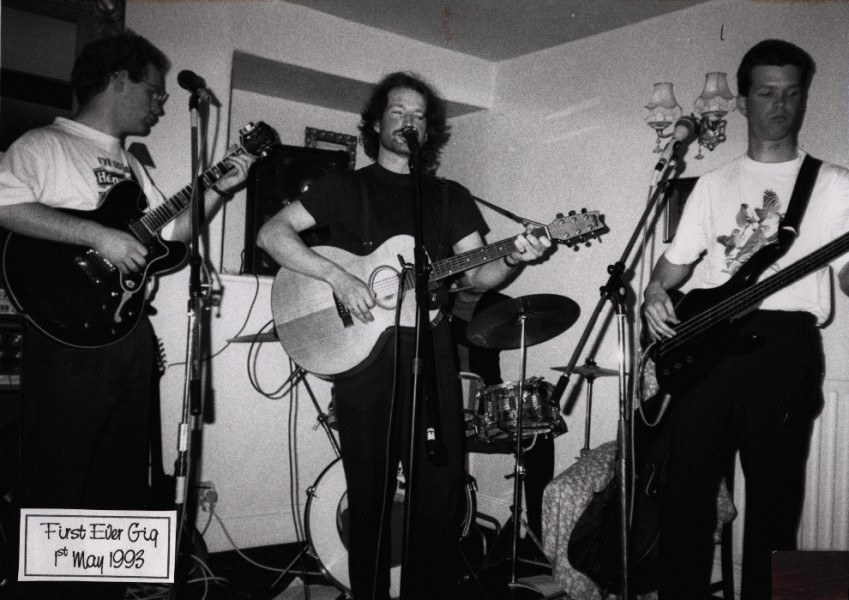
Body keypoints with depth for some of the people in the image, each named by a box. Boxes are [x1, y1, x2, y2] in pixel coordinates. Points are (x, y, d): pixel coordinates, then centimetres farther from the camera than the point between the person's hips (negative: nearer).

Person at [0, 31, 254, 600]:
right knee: (57, 482, -2)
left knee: (123, 480, 13)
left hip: (132, 331, 8)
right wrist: (99, 235, -24)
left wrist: (219, 190, 8)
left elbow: (169, 232, 21)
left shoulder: (132, 164, 21)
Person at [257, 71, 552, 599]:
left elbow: (478, 274, 9)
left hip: (430, 353, 2)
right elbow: (273, 233, -1)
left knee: (441, 488, 1)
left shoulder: (451, 197, 16)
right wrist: (339, 278, -14)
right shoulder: (345, 186, 9)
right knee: (370, 492, 4)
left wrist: (512, 260, -14)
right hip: (364, 355, -2)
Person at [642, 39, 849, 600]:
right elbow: (676, 260, 17)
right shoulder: (715, 184, 17)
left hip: (786, 345, -2)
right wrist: (655, 294, -4)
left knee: (773, 498, 3)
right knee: (687, 490, 4)